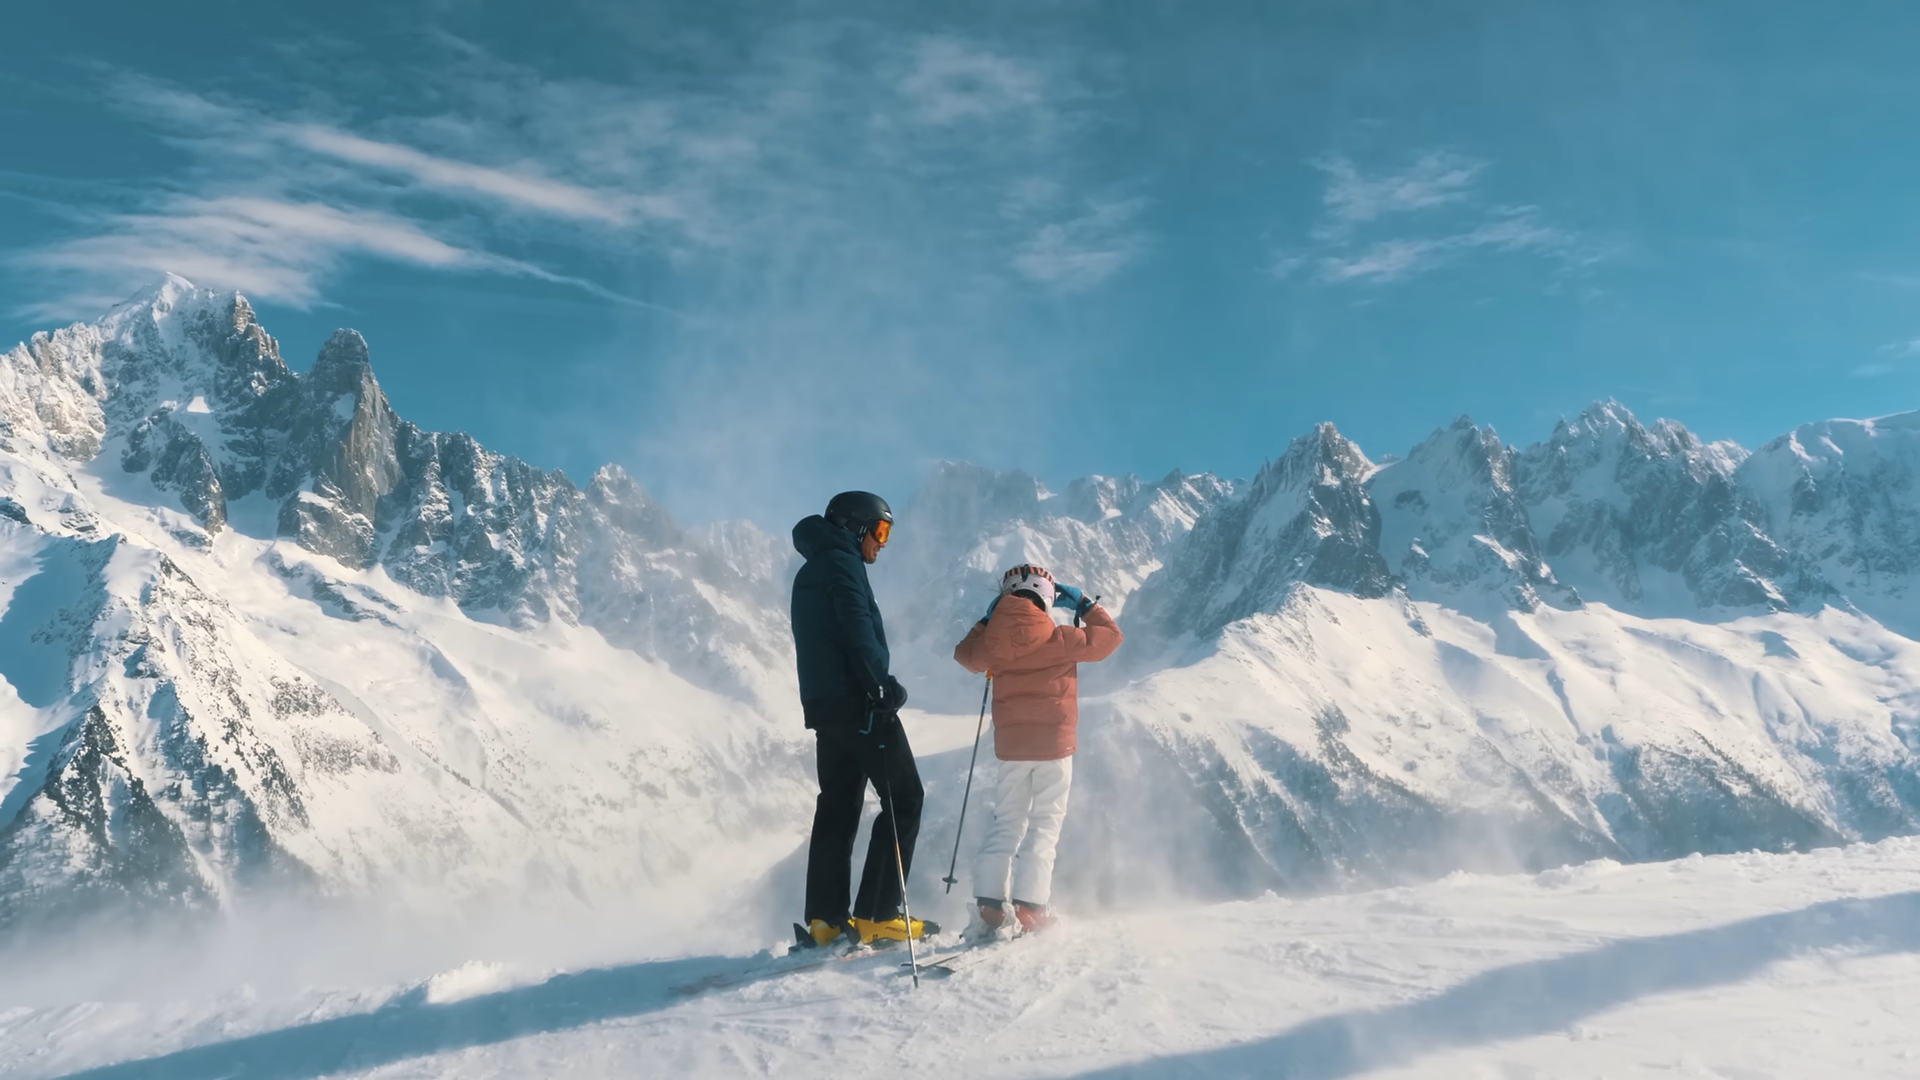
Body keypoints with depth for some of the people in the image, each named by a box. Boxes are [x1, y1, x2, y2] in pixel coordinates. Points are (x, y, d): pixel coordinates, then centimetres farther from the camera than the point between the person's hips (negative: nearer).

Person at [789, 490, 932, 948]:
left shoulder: (809, 574, 22)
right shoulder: (841, 563, -6)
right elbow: (858, 630, -19)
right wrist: (883, 684, -21)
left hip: (823, 704, 9)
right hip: (857, 701, -9)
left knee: (837, 806, 10)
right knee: (903, 797, -5)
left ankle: (825, 919, 8)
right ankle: (876, 915, -9)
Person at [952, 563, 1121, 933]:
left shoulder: (993, 640, -1)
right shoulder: (1057, 638, -13)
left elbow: (966, 655, 20)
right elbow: (1108, 637, -4)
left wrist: (986, 621, 27)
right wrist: (1084, 605, 8)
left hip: (1010, 744, 4)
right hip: (1053, 743, -4)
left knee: (1006, 823, 13)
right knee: (1045, 824, 2)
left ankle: (990, 903, 9)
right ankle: (1030, 906, -4)